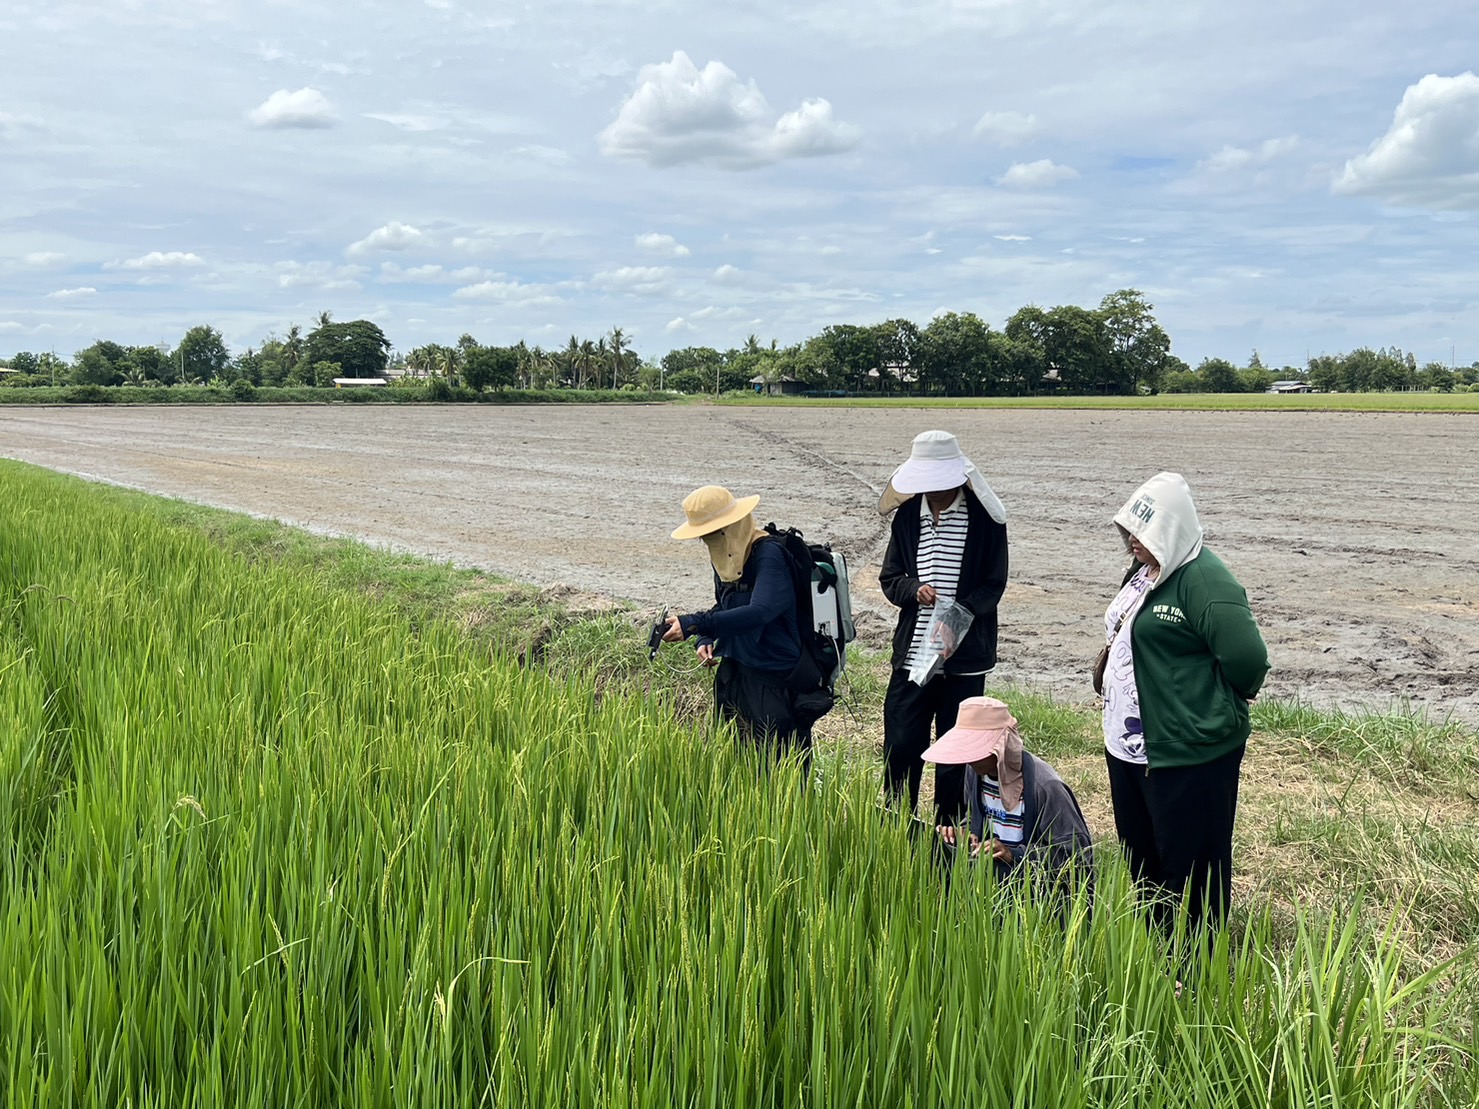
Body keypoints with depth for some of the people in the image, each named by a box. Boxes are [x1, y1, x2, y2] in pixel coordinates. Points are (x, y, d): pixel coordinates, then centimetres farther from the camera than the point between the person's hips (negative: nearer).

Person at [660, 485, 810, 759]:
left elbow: (759, 612, -34)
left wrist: (694, 624, -38)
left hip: (774, 680, -8)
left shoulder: (769, 556, -20)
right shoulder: (726, 556, 7)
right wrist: (705, 640, 2)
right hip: (733, 673, 8)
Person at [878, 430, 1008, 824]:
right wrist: (914, 590, -13)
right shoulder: (907, 515, 5)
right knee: (900, 746, 6)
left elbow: (993, 584, -4)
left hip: (965, 657, -2)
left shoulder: (984, 518, -5)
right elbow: (889, 578, 9)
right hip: (912, 654, 3)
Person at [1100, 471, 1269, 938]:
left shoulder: (1204, 581, -21)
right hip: (1129, 744, 10)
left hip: (1188, 755, -10)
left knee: (1189, 867, 4)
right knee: (1140, 858, 22)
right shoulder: (1144, 571, 9)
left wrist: (1220, 707, -8)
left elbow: (1247, 660, -24)